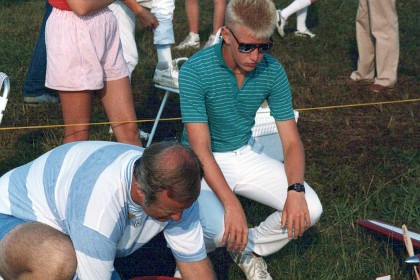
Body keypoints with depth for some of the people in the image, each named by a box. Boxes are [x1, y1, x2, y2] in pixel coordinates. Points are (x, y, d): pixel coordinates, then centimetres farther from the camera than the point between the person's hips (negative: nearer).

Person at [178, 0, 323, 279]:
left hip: (247, 154, 4)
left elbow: (291, 140, -6)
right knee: (218, 231, -31)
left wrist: (295, 190, -25)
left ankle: (250, 249, 12)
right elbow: (201, 149, -26)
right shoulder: (195, 71, -24)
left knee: (309, 210, -16)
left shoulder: (272, 71, -11)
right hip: (203, 163, -4)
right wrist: (231, 204, -37)